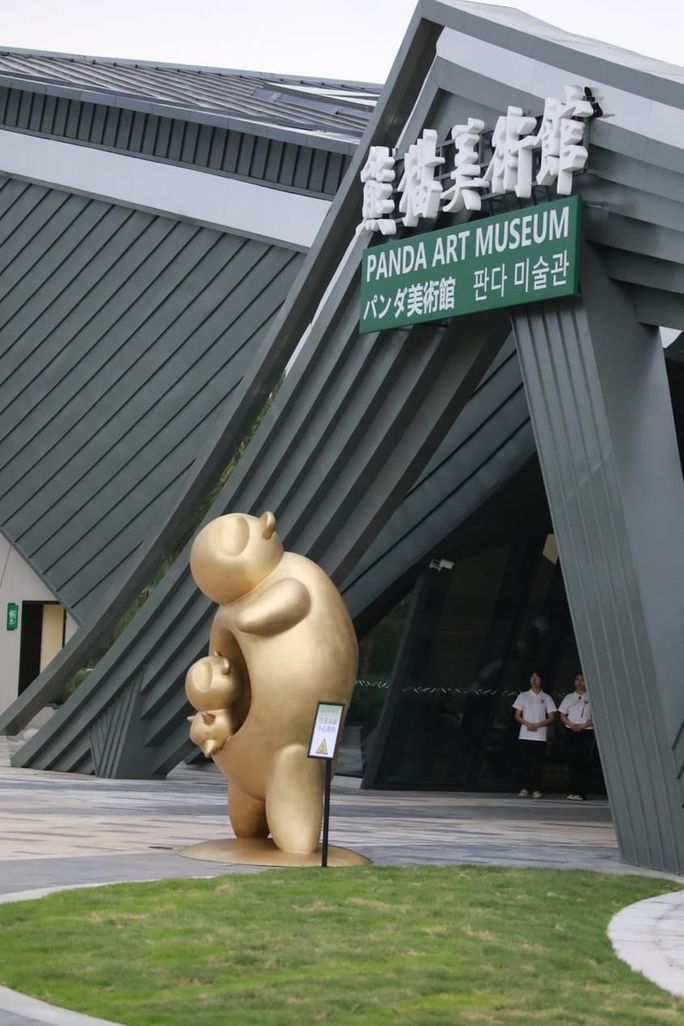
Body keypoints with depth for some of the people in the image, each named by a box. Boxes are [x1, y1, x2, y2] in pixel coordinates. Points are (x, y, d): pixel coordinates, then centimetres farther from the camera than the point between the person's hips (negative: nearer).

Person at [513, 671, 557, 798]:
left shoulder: (546, 698, 8)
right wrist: (528, 724, -10)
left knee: (538, 764, -3)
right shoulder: (523, 696, 10)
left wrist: (537, 725, -11)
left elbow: (551, 718, 5)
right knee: (525, 763, -4)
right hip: (525, 735, 0)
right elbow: (517, 715, 8)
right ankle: (524, 788, 0)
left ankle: (536, 789, 1)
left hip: (540, 736, 0)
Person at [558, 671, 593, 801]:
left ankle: (580, 792, -9)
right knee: (572, 761, -2)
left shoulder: (590, 699, 6)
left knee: (583, 762, -6)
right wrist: (571, 725, -9)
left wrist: (583, 725, -13)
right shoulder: (568, 698, 12)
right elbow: (562, 716, 8)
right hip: (571, 732, 2)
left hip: (586, 732, -2)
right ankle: (571, 791, -1)